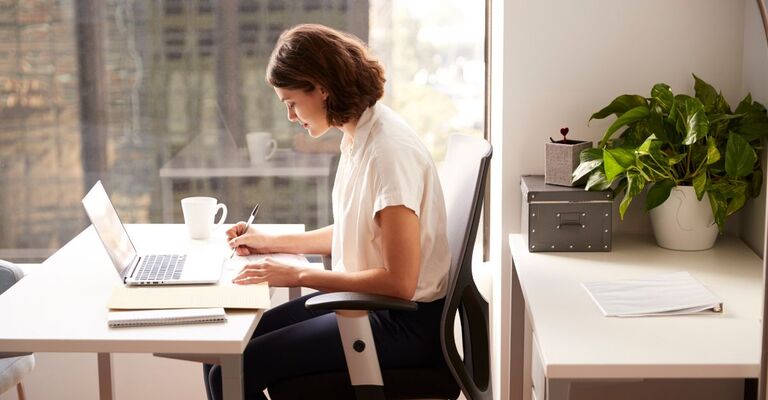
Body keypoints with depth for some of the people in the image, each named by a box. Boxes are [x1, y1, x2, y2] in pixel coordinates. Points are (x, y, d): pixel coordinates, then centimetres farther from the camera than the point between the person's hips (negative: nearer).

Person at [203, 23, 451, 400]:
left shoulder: (389, 151, -23)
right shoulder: (358, 135, 6)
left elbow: (399, 281, -23)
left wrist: (300, 276, -18)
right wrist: (272, 242, 18)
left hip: (402, 322, -9)